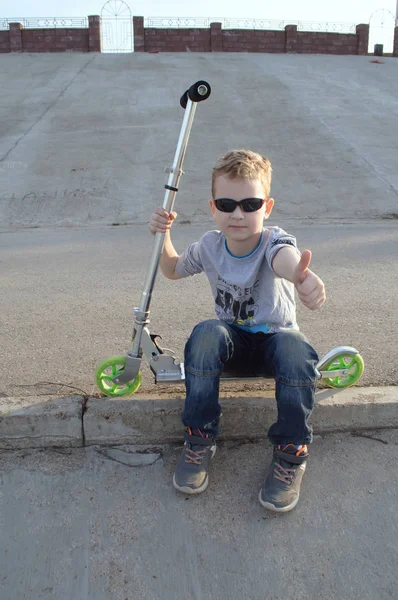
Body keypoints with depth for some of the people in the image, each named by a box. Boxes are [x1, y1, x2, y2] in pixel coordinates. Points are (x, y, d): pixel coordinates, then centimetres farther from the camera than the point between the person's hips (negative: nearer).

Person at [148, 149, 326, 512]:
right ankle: (200, 441, -16)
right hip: (233, 338, 3)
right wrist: (163, 236, -6)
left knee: (295, 348, -37)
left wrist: (303, 277, -76)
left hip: (275, 336, -2)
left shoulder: (273, 242, -22)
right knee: (206, 334, -33)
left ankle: (291, 454, -16)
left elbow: (286, 258, -51)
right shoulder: (209, 246, -8)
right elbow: (173, 270, 14)